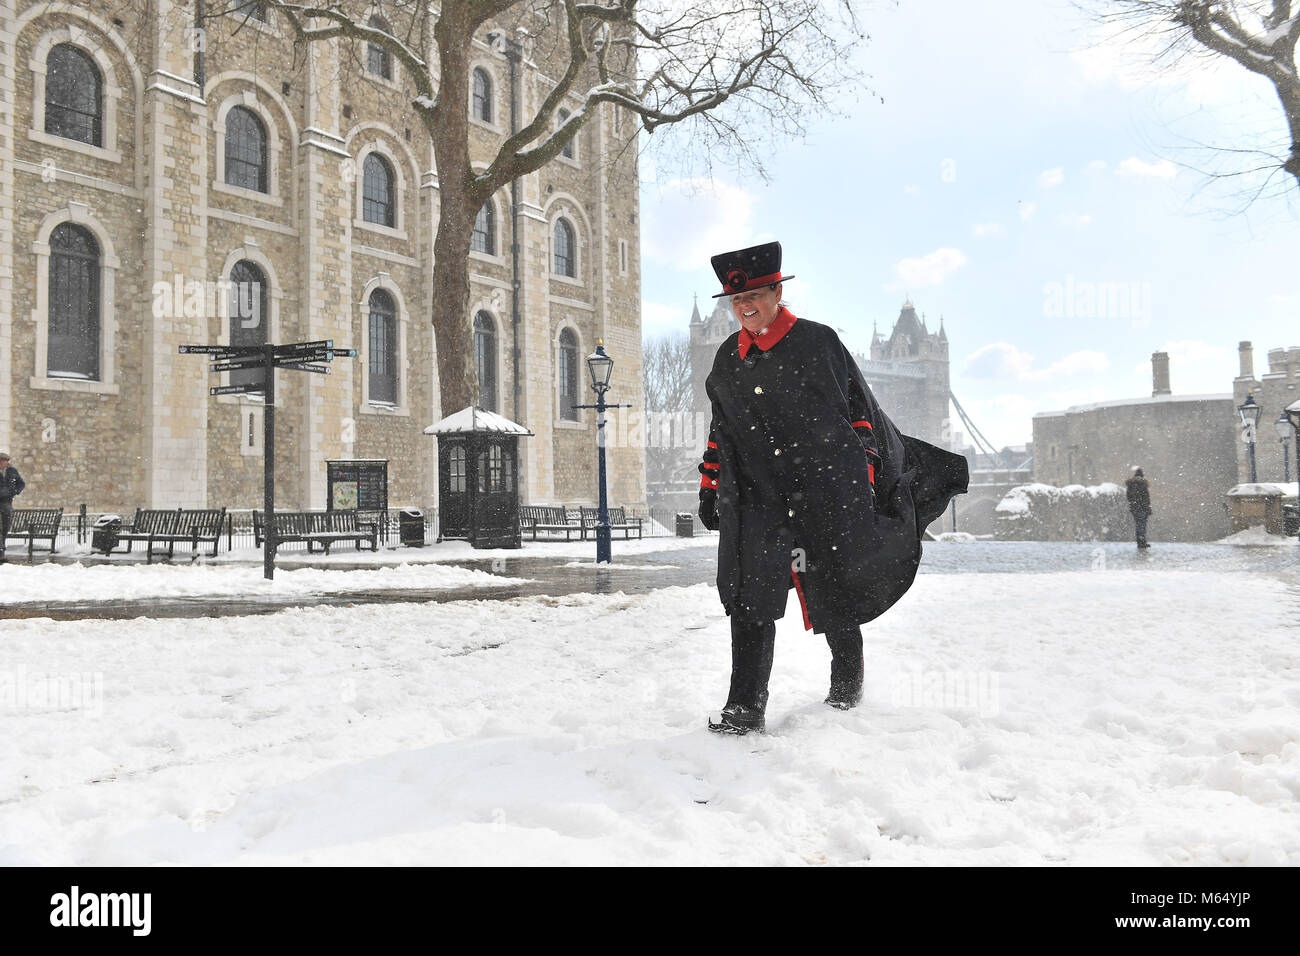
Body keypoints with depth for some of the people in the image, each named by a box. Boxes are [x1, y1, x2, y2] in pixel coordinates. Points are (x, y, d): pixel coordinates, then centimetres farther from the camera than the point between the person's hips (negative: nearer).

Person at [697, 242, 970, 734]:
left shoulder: (819, 342, -2)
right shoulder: (727, 359, 12)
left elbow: (862, 411, 0)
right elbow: (720, 430, 21)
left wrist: (868, 479, -2)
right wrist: (709, 486, 17)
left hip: (828, 495, -3)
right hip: (757, 500, 3)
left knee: (835, 598, 7)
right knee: (749, 603, -6)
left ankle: (846, 693, 31)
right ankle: (745, 709, 2)